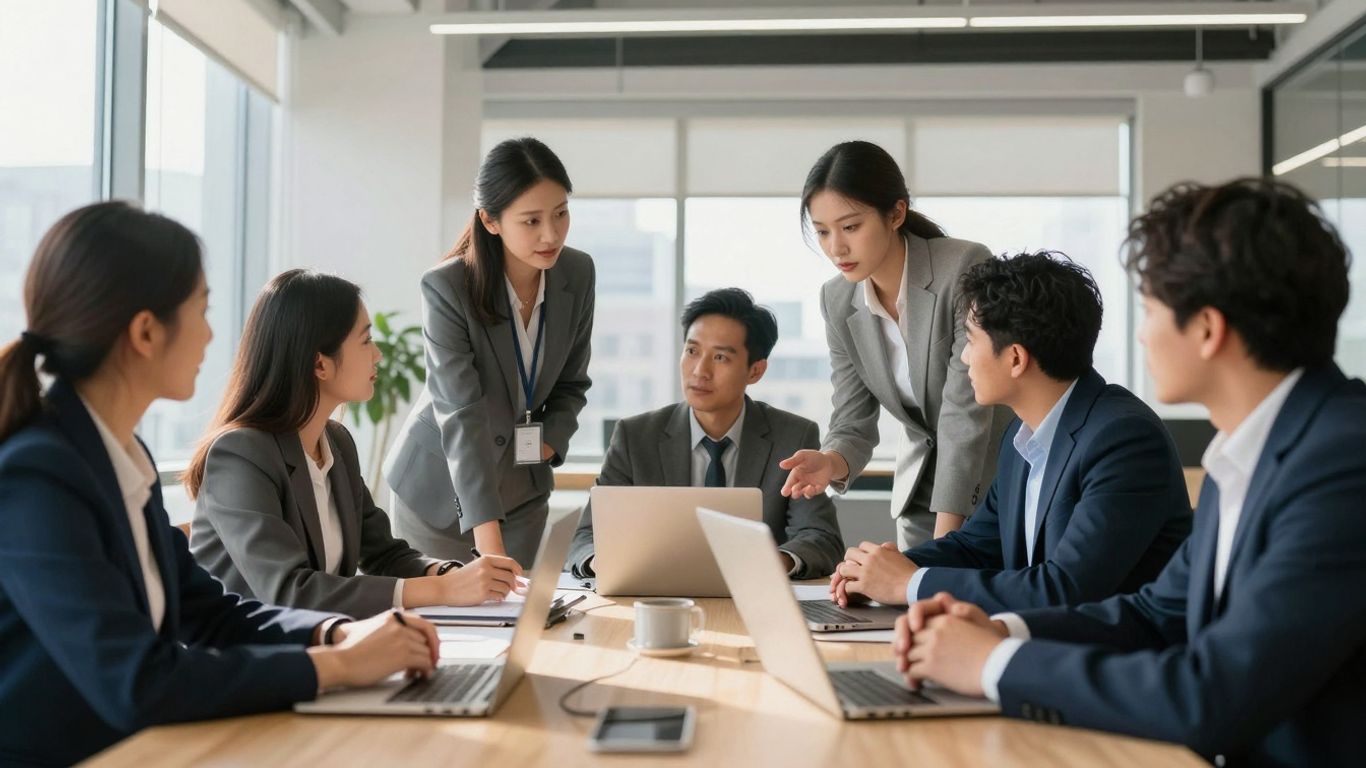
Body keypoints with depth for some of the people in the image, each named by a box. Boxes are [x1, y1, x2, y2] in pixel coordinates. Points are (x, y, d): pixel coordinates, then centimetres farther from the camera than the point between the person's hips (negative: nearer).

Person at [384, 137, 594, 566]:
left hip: (522, 485, 4)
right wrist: (488, 540, -39)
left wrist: (552, 439, -15)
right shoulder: (445, 288, -24)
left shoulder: (578, 274, -9)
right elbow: (462, 416, -31)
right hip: (442, 483, -4)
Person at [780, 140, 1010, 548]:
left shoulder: (966, 269, -23)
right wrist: (831, 462, -29)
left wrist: (943, 545, -29)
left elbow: (966, 411, -26)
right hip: (921, 486, 5)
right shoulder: (837, 300, -7)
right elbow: (852, 425, -5)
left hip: (998, 477, -4)